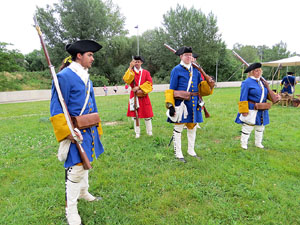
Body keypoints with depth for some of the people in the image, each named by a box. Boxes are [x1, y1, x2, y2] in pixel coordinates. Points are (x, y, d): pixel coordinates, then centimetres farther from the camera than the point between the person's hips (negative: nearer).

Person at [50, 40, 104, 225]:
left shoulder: (86, 77, 13)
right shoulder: (65, 76, -14)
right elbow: (56, 108, -16)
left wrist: (97, 128, 18)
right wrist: (67, 131, -22)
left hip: (89, 129, 9)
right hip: (75, 131, -9)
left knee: (85, 162, 22)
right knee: (76, 168, -3)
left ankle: (83, 192, 44)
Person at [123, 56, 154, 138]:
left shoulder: (146, 72, 6)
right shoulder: (131, 72, 6)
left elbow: (149, 83, -5)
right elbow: (126, 79, -14)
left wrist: (139, 87, -15)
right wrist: (130, 68, -16)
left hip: (144, 97, 0)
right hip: (134, 96, 0)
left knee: (147, 114, 4)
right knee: (135, 115, 4)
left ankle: (149, 131, 18)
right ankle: (137, 133, 15)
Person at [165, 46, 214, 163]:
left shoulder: (196, 70, 13)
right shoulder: (176, 70, -3)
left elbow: (201, 86, 16)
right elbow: (171, 89, -6)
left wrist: (209, 83, -5)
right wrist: (170, 105, -14)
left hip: (194, 103, 6)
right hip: (181, 103, -6)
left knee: (193, 127, 14)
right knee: (178, 128, 2)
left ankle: (191, 151, 31)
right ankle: (178, 154, 16)